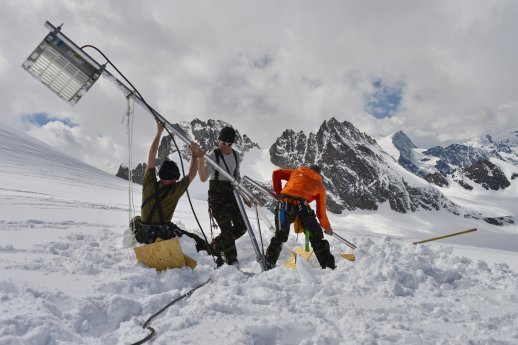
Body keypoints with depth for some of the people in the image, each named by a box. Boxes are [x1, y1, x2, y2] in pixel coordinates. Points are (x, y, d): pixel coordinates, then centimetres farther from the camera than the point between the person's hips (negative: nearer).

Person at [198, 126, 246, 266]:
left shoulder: (235, 155, 6)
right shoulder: (213, 156, -11)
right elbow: (203, 178, -23)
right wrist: (201, 160, -38)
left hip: (231, 193, 6)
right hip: (217, 195, -6)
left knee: (241, 227, 2)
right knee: (227, 229, -11)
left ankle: (216, 245, 23)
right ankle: (232, 261, 2)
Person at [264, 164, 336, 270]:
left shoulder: (296, 172, 30)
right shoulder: (320, 186, 26)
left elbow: (276, 173, 21)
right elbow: (321, 212, 23)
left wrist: (278, 192, 27)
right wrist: (327, 228, 34)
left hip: (285, 203, 2)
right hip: (301, 206, -2)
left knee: (280, 236, 18)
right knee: (317, 238, 11)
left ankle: (268, 264, 20)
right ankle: (329, 266, 10)